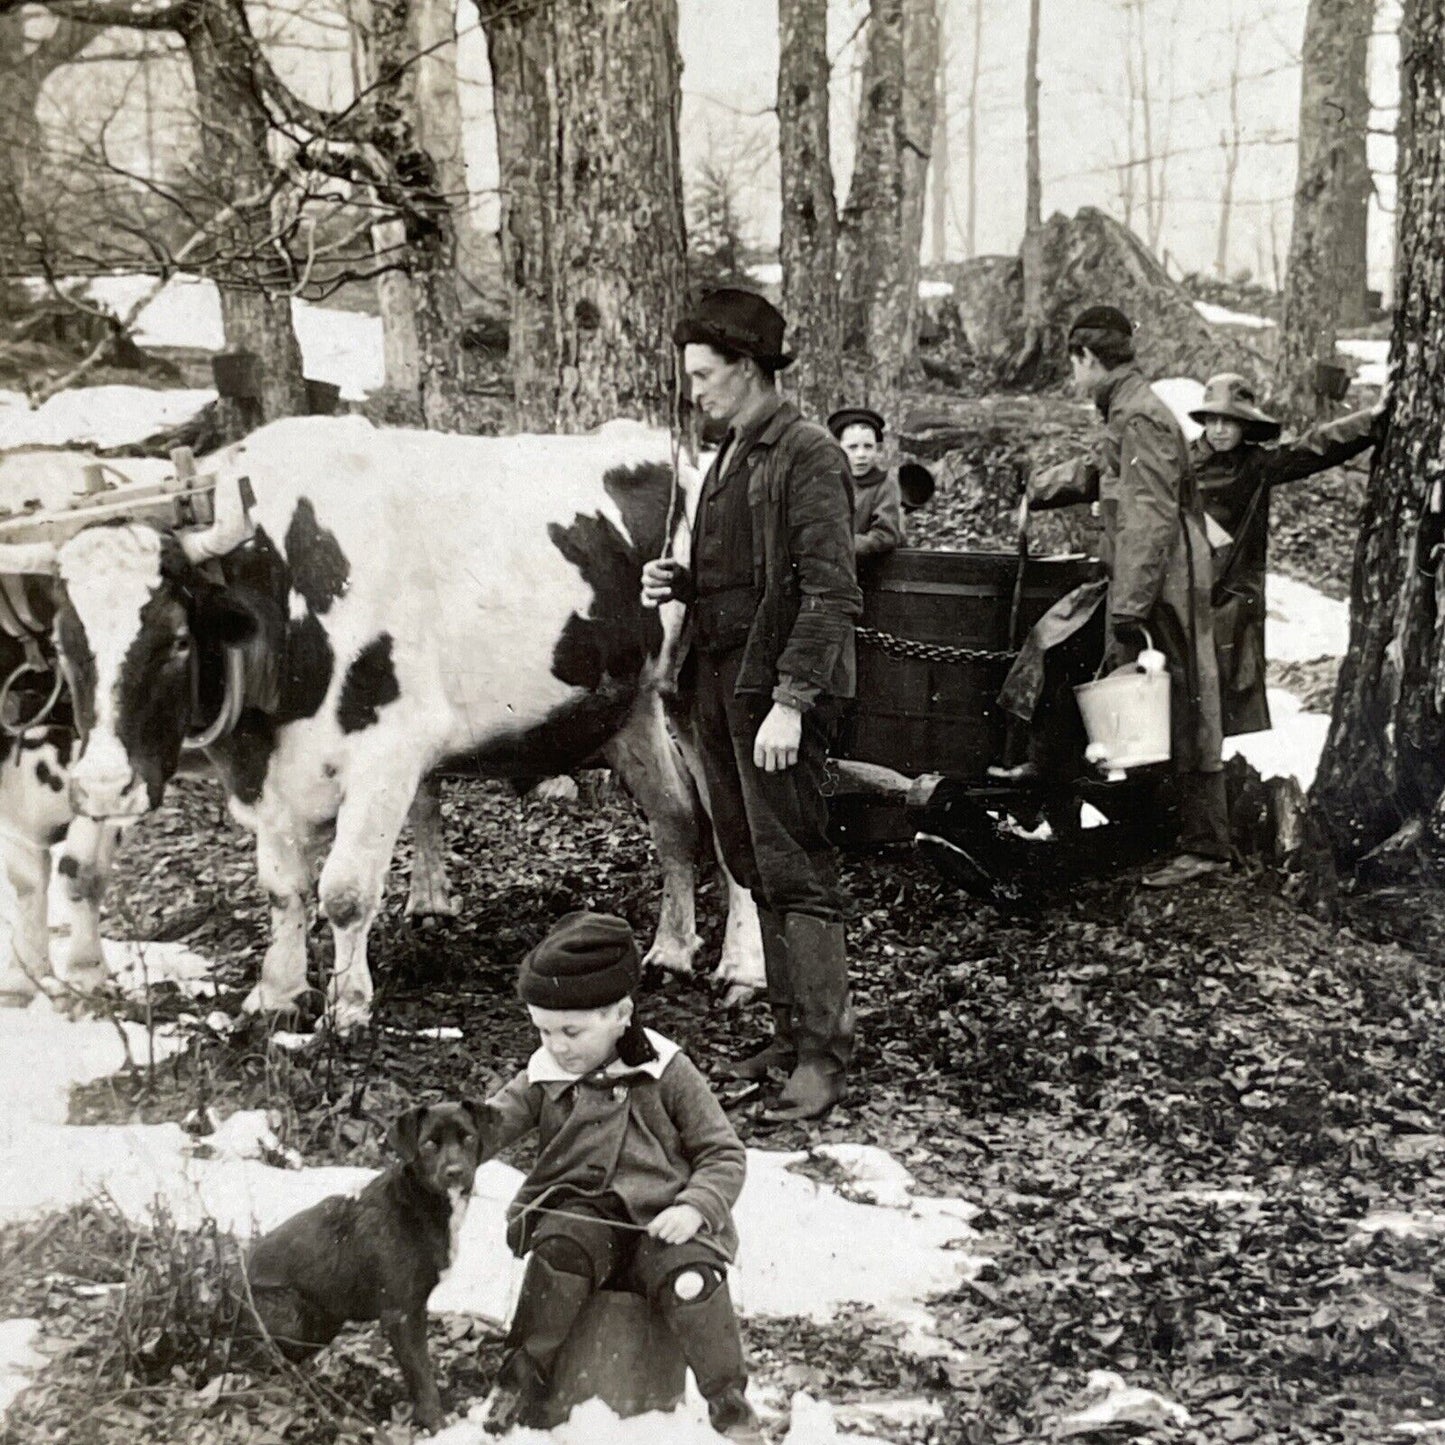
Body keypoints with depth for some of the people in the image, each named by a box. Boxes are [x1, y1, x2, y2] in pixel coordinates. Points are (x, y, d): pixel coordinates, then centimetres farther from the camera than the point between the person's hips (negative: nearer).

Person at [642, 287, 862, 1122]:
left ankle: (824, 1054, -3)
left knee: (795, 872, -7)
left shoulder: (807, 456, -10)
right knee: (756, 869, 11)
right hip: (720, 682, 9)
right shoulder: (733, 456, 18)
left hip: (779, 691, -9)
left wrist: (791, 701, -22)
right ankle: (794, 1031, 18)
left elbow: (831, 592, -17)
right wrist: (679, 584, 6)